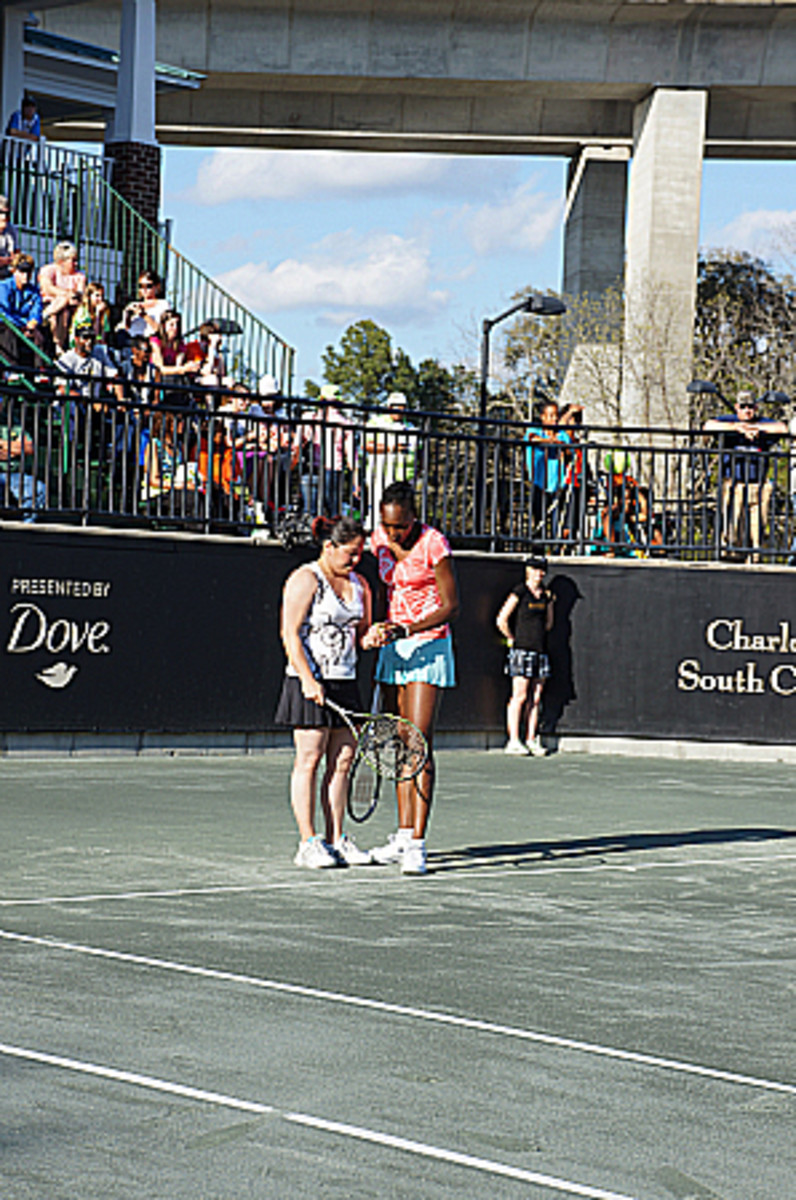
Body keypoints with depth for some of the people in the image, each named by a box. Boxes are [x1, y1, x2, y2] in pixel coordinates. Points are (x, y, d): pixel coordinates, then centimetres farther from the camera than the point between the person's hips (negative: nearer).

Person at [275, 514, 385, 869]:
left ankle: (336, 840, 11)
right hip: (311, 684, -7)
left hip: (345, 682, 7)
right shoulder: (305, 580, -7)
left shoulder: (358, 585, 14)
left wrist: (370, 637, -1)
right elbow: (291, 634, -12)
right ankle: (308, 843, -2)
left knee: (342, 761, 5)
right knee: (309, 760, -4)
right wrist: (308, 679, -20)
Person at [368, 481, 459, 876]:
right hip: (394, 648, 7)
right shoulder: (380, 541, 4)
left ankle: (417, 844, -15)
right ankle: (404, 836, 14)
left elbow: (451, 606, -14)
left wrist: (408, 630, -24)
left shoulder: (433, 544, -15)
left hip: (428, 647, -7)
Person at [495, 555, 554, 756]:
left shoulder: (546, 595, 14)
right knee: (520, 696, -8)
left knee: (535, 698, 5)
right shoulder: (520, 592, -5)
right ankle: (513, 741, -7)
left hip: (540, 652, 6)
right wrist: (512, 639, 1)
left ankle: (531, 740, 9)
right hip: (522, 650, -6)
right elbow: (501, 620, -5)